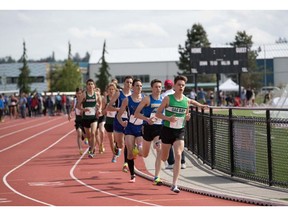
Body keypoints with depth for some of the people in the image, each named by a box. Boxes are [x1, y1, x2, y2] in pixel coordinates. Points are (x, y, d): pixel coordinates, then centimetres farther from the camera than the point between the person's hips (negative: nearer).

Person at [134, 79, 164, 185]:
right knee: (145, 154, 11)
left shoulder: (163, 99, 3)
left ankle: (156, 177, -14)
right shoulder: (147, 99, -8)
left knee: (160, 151, -17)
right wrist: (147, 119, -24)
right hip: (148, 127, -2)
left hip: (159, 128, 2)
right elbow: (136, 113, -10)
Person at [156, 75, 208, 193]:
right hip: (167, 130, -1)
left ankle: (174, 184, -16)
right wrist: (168, 118, -20)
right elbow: (158, 113, -6)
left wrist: (187, 117, 1)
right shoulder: (168, 98, -7)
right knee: (164, 158, 12)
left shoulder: (187, 100, 2)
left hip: (180, 131, 1)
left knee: (178, 156, -16)